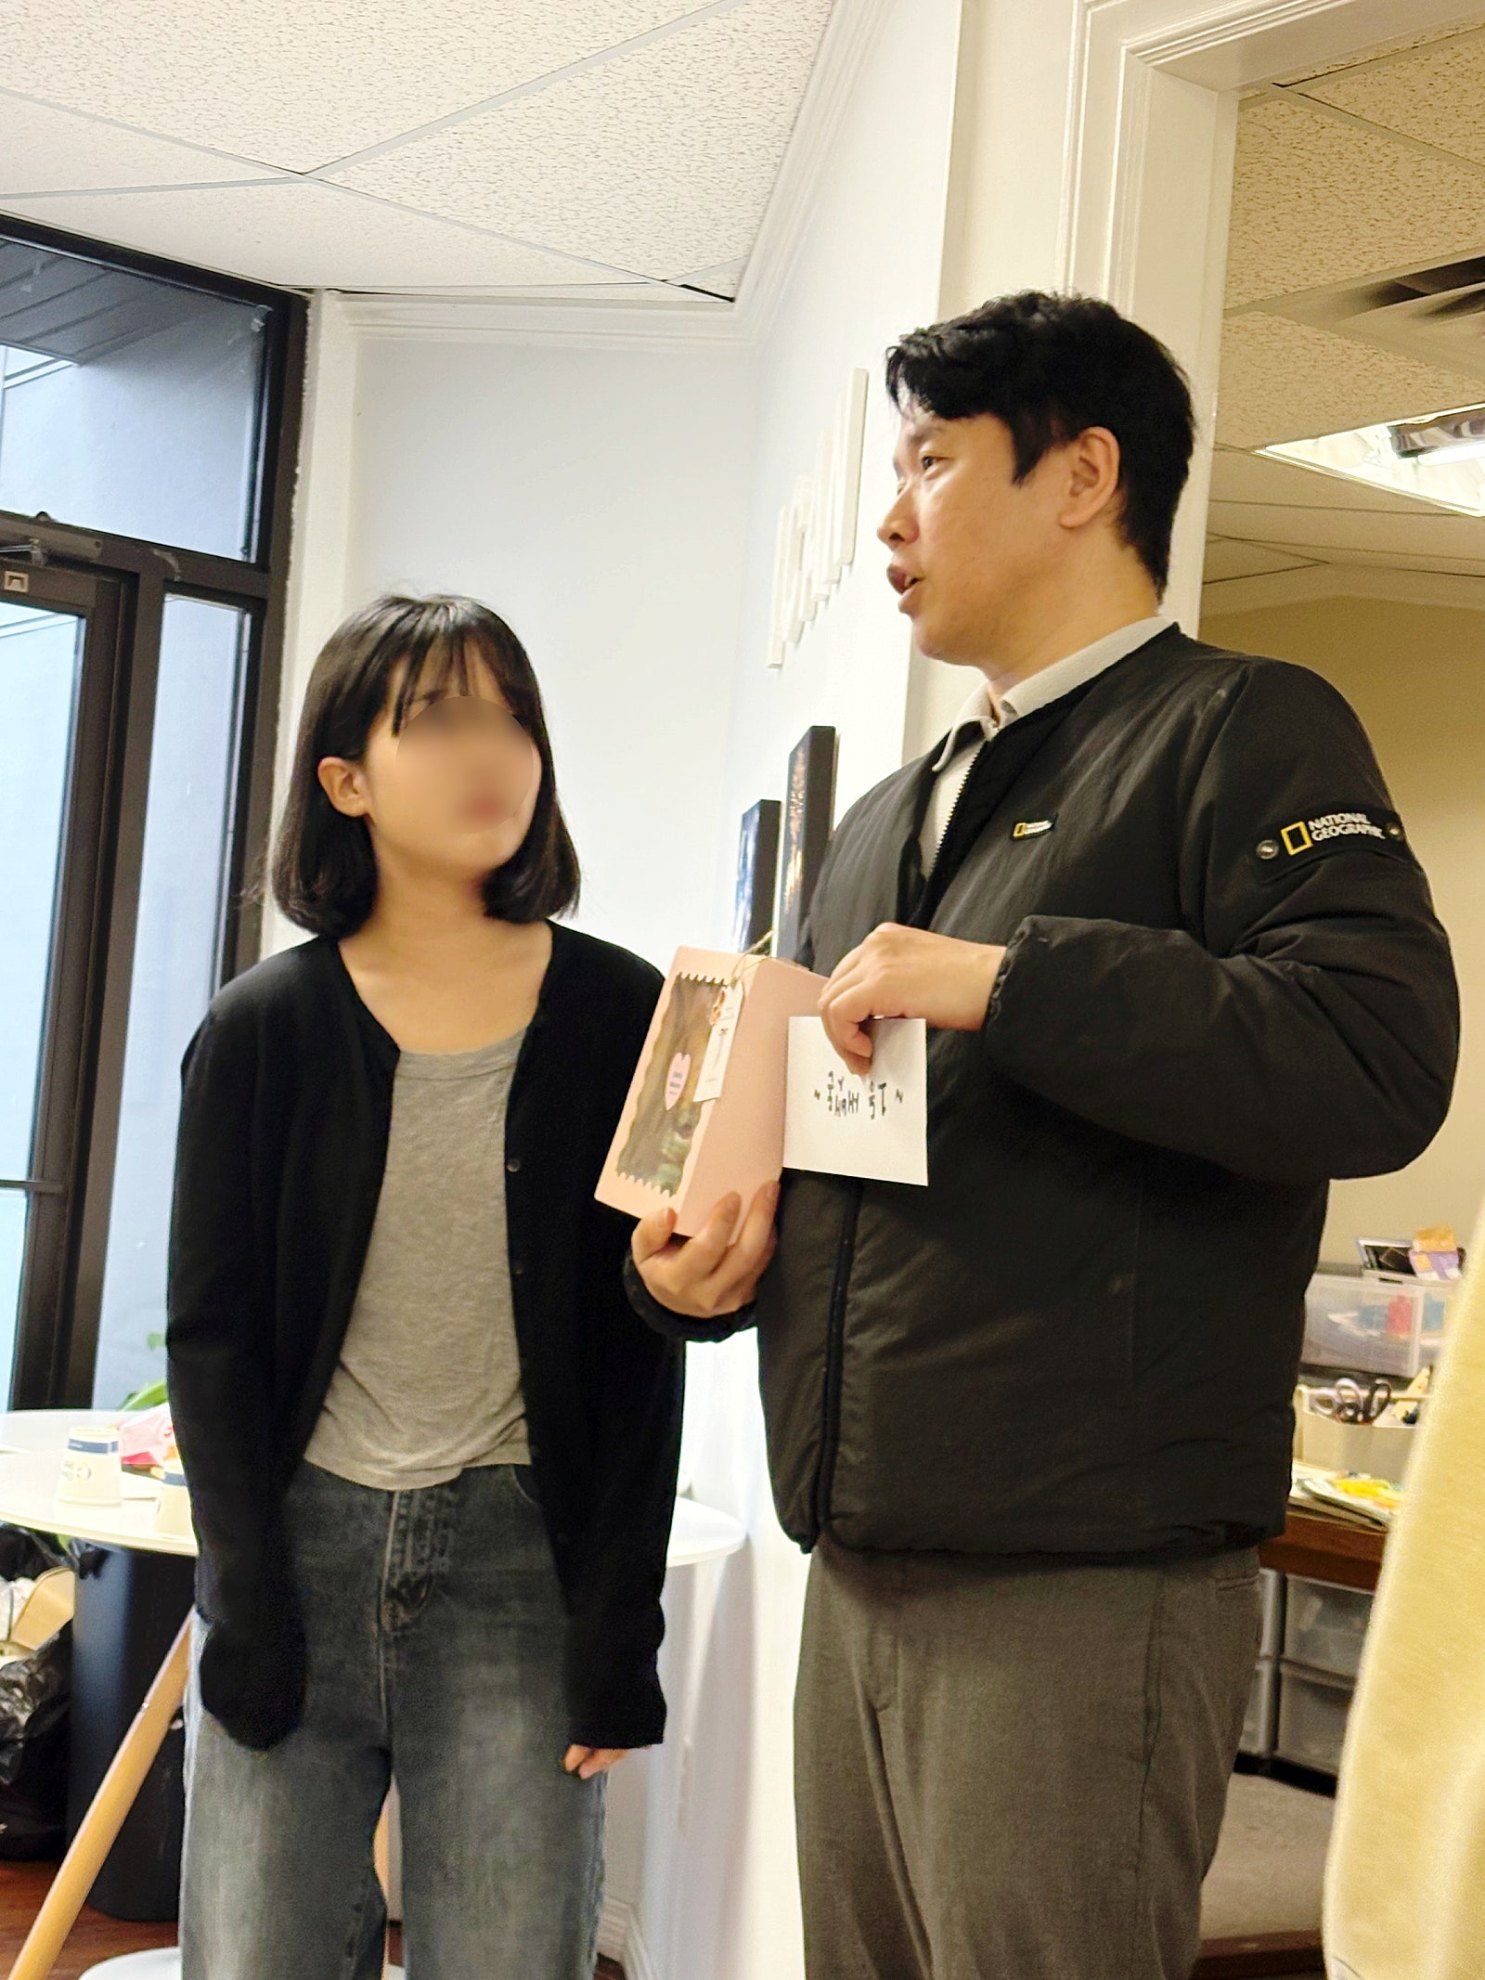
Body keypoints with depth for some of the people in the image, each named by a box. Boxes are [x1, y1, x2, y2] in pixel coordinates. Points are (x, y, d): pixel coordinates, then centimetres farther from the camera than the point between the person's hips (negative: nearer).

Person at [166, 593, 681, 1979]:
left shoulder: (621, 1017, 1)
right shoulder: (263, 1028, 2)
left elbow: (642, 1350, 2)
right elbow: (210, 1334, 3)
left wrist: (619, 1632, -2)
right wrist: (248, 1612, -5)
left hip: (523, 1555, 0)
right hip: (297, 1544, 1)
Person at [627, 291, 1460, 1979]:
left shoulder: (1242, 734, -4)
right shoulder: (891, 820, 21)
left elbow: (1378, 1062, -20)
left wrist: (1003, 984, -20)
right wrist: (697, 1256, 7)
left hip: (1082, 1585, -8)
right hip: (862, 1572, 8)